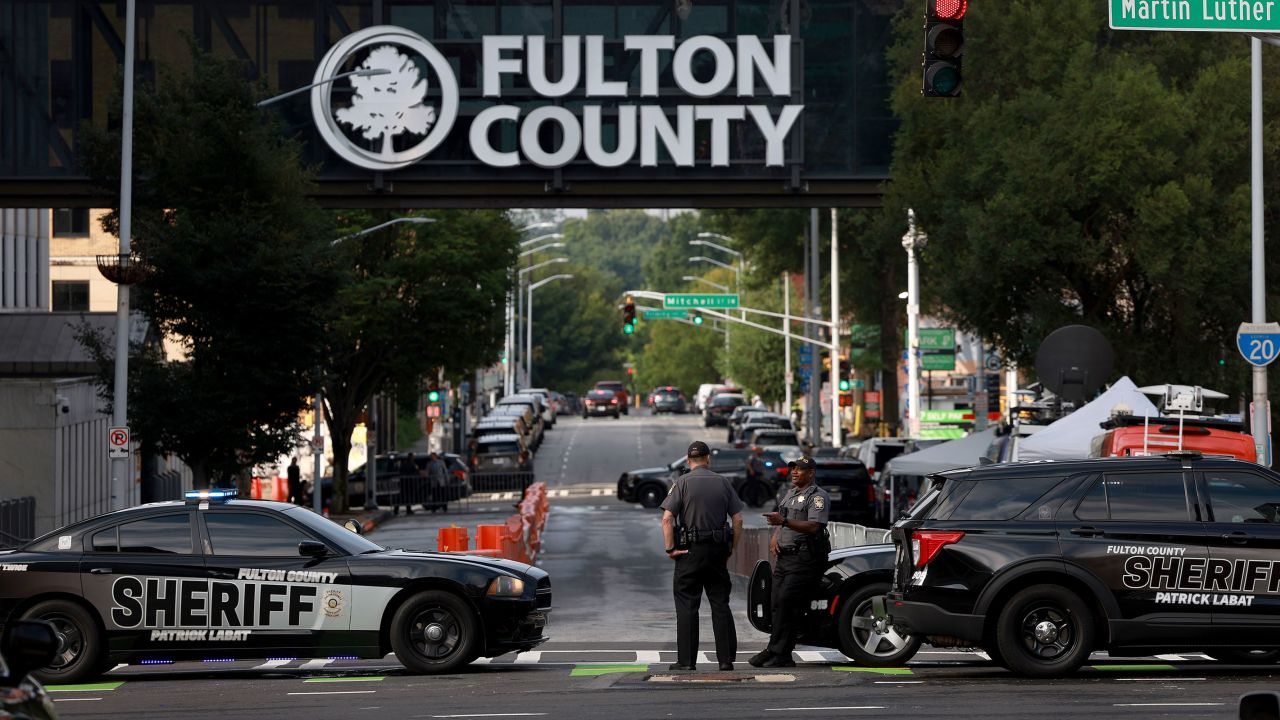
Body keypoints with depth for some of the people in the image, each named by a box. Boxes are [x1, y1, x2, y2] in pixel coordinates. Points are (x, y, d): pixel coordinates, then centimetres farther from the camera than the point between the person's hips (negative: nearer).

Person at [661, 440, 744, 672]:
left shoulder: (682, 483, -3)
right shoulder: (723, 482, 6)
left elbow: (667, 518, -13)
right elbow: (738, 519, 4)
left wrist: (670, 548, -8)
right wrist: (731, 548, 10)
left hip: (690, 551, -3)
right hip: (718, 549, 3)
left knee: (686, 607, 1)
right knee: (721, 605, 8)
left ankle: (686, 660, -1)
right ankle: (726, 659, 6)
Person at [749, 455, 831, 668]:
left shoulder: (818, 496, -7)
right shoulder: (790, 493, 22)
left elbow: (814, 527, -21)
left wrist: (784, 522, -29)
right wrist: (774, 538, 10)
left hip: (804, 559, -9)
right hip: (783, 556, 9)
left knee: (786, 602, -16)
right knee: (778, 605, 3)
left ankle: (777, 652, -14)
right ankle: (783, 656, 6)